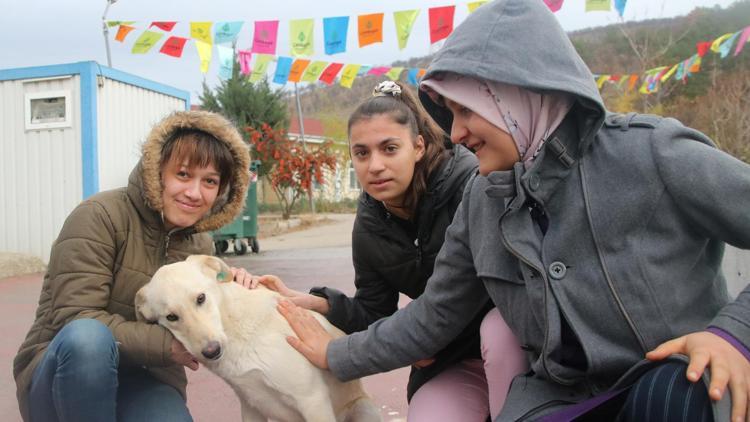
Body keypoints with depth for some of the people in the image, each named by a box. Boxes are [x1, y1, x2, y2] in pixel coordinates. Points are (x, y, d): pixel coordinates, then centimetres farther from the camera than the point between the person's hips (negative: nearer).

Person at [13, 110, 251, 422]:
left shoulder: (202, 245, 4)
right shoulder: (101, 217, -15)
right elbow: (75, 320, -23)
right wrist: (165, 345, -24)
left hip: (144, 384, 4)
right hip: (63, 376, -4)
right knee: (88, 337, -37)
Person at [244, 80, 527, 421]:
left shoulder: (469, 181, -21)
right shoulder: (369, 228, -4)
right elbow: (375, 317, 1)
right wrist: (314, 303, -17)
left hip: (510, 331, -3)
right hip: (454, 359, 3)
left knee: (498, 333, -35)